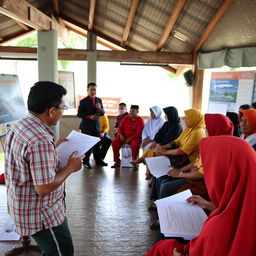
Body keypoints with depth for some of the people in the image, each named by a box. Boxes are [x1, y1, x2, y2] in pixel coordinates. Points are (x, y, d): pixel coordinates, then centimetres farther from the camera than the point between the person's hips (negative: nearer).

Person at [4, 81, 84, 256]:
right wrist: (71, 167, -17)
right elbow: (44, 188, -29)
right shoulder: (40, 141, -33)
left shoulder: (18, 126, -2)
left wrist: (53, 148, 10)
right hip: (40, 215, -9)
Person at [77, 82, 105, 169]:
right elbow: (79, 114, -7)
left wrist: (100, 109, -15)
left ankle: (98, 160, 20)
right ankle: (86, 161, 13)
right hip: (86, 126, -4)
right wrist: (89, 116, -19)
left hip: (96, 125, 4)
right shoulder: (83, 101, -5)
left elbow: (102, 113, 7)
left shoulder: (99, 100, 8)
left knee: (97, 143, 8)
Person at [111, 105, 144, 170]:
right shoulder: (125, 118, 7)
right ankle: (117, 161, -7)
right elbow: (120, 128, 10)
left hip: (135, 137, -4)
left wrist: (130, 138, -20)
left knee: (135, 144, -38)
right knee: (114, 142, -19)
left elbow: (139, 132, -14)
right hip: (124, 137, 4)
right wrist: (121, 135, -11)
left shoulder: (140, 120, -6)